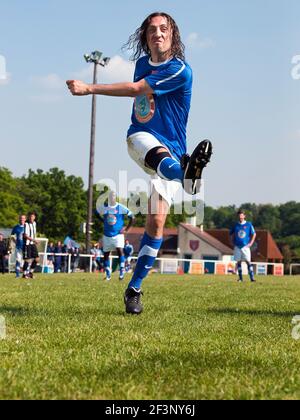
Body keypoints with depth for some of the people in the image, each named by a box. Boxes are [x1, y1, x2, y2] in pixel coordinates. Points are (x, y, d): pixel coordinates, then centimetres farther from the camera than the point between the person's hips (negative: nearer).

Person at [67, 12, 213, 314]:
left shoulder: (180, 70, -11)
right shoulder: (143, 62, 10)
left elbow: (135, 89, -18)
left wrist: (89, 89, -17)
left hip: (172, 149, -2)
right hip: (141, 139, 2)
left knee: (156, 221, -10)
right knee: (162, 154, -38)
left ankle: (134, 289, 0)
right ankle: (187, 173, -75)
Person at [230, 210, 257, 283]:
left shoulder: (248, 224, 1)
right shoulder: (236, 225, 8)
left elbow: (254, 234, 5)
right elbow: (232, 234, 20)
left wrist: (250, 243, -2)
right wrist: (233, 242, 9)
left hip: (245, 246, -3)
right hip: (237, 246, 3)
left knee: (248, 261, -10)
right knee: (238, 262, 4)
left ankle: (252, 277, -11)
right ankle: (240, 278, 10)